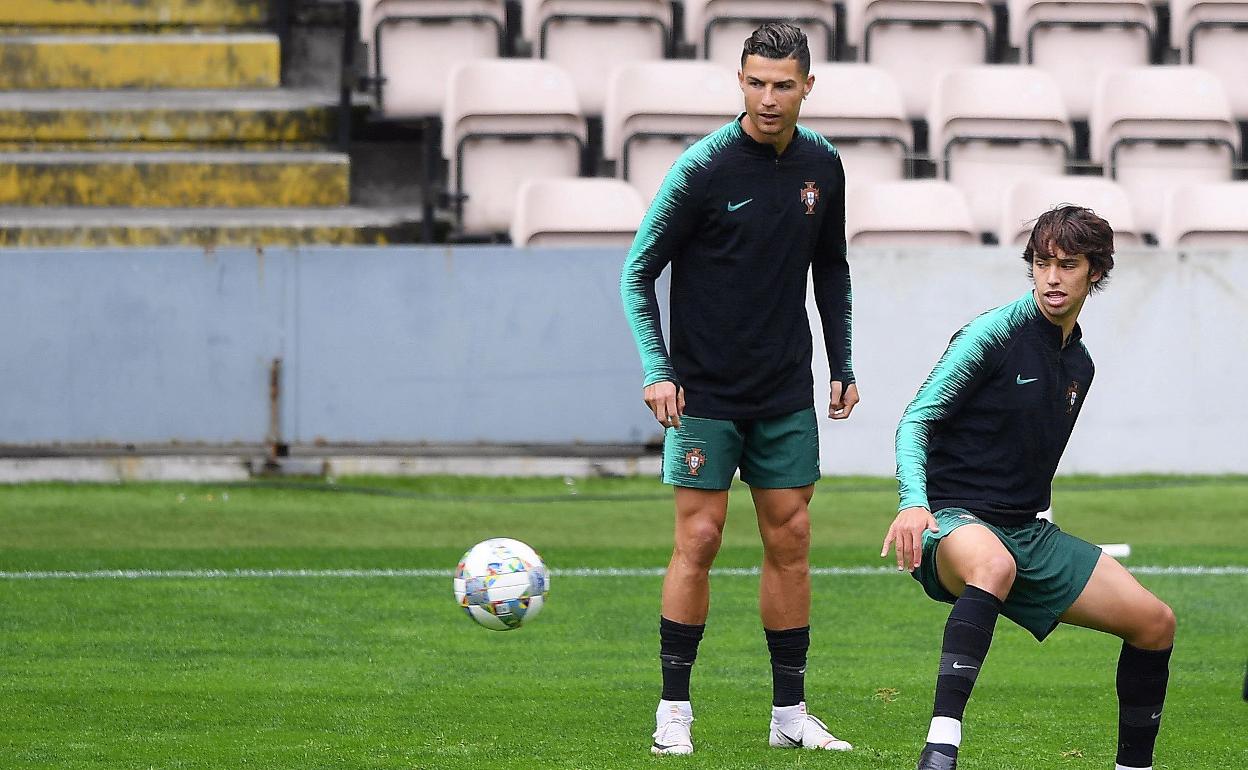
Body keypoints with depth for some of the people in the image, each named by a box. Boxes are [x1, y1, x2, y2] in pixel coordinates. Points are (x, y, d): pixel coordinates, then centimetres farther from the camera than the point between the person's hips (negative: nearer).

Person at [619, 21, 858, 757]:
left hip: (786, 392, 4)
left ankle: (791, 714, 12)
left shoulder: (822, 166, 2)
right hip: (706, 392, -4)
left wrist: (844, 367, 13)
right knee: (700, 539, -6)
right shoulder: (703, 167, -13)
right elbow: (639, 272, -8)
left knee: (790, 541, 5)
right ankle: (674, 713, 2)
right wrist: (657, 369, -17)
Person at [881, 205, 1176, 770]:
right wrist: (914, 501, -31)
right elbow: (915, 421, -16)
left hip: (1026, 532, 8)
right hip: (956, 520, -8)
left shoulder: (1079, 364, 14)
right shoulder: (994, 334, -10)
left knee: (1154, 623, 2)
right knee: (995, 564, -43)